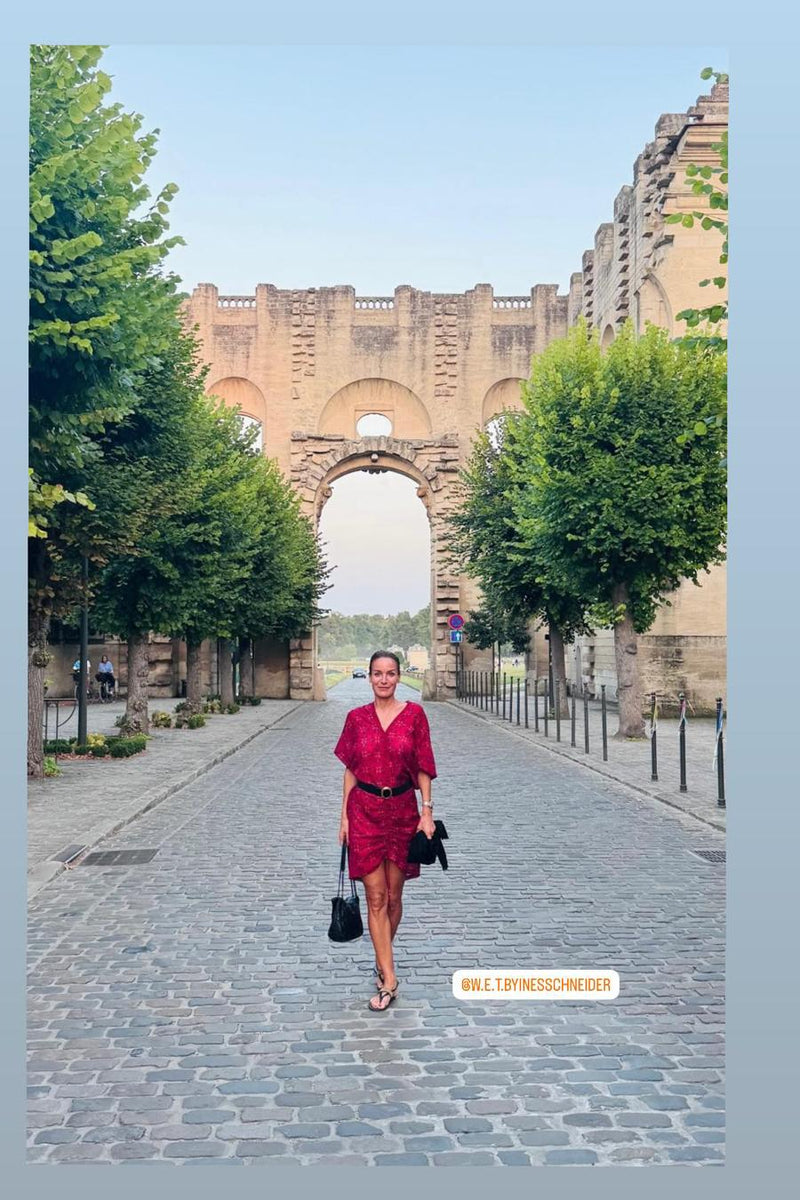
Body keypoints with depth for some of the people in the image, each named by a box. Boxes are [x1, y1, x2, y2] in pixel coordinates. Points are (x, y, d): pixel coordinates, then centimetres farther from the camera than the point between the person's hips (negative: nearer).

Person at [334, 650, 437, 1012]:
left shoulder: (414, 714, -1)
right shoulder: (356, 718, 2)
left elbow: (423, 767, 0)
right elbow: (350, 769, 6)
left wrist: (427, 810, -6)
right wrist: (344, 815, 3)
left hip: (402, 809, 0)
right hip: (365, 810, 0)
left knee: (393, 895, 9)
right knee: (376, 897, -3)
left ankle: (382, 959, 32)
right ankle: (389, 980, 1)